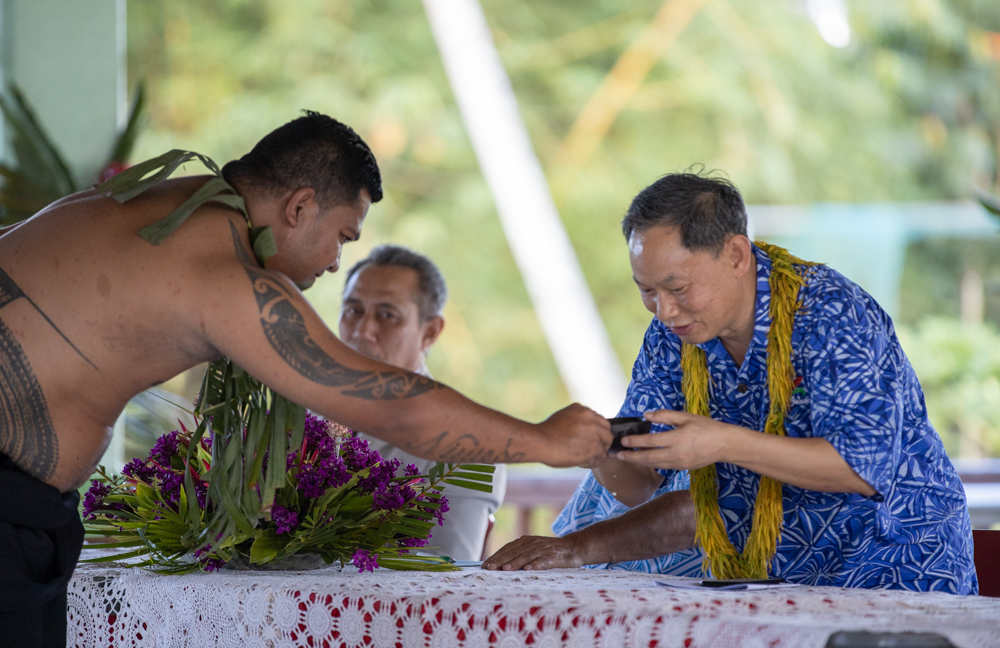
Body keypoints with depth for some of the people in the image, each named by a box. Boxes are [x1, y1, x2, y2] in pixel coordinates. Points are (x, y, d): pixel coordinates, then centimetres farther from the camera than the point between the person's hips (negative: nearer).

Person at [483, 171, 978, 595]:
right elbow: (639, 488, 5)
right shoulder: (673, 335, 3)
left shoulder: (832, 315, -16)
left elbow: (865, 466, -23)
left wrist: (726, 444, -29)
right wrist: (606, 454, -17)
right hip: (769, 585, 5)